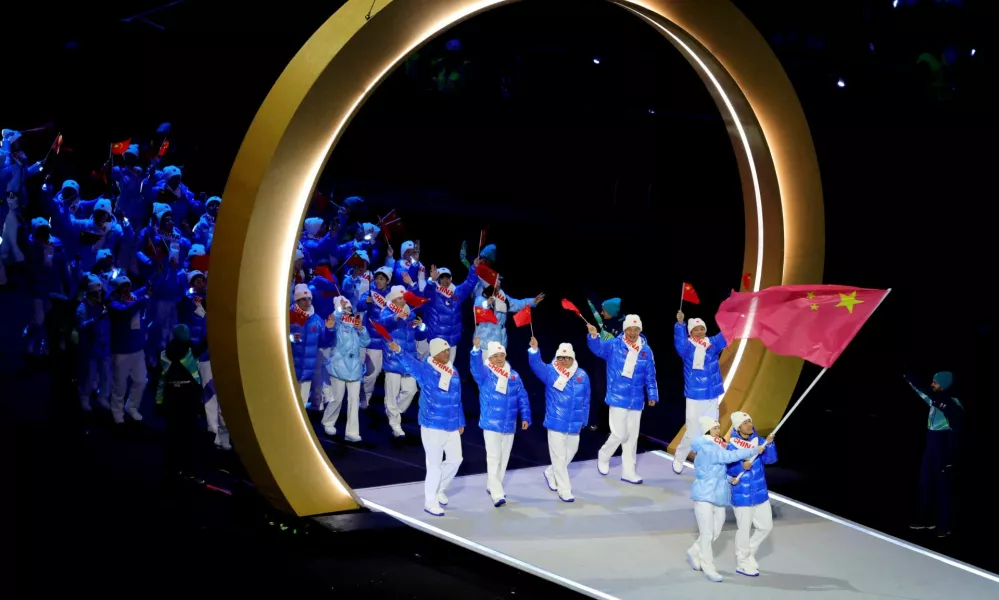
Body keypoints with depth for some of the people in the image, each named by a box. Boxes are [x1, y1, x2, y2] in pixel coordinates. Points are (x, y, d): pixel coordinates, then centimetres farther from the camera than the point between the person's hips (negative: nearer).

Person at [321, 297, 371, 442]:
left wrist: (361, 329, -6)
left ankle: (351, 432, 2)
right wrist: (340, 308, -16)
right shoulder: (337, 325, -2)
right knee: (337, 399, 2)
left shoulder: (355, 328, 13)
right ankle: (328, 422, 28)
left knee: (354, 399, 0)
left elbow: (365, 343, 8)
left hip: (354, 368, 5)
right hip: (339, 367, -5)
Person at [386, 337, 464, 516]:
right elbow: (410, 362, -32)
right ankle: (430, 502, 13)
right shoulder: (425, 369, -12)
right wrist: (398, 351, -53)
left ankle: (439, 489, 37)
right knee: (435, 464, 0)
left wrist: (460, 422, 18)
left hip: (452, 426, 7)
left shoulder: (453, 372, 8)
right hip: (433, 426, -7)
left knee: (455, 459, 16)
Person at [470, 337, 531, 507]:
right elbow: (475, 367, -30)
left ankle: (493, 487, 31)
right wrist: (476, 349, -46)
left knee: (504, 458, 14)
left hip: (509, 425, 5)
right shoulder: (485, 373, -7)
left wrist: (525, 417, 2)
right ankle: (497, 494, -11)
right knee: (493, 459, -8)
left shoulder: (513, 375, 6)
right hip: (491, 424, -5)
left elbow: (522, 398, 10)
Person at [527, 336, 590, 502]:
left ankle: (551, 474, 44)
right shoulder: (550, 372, -5)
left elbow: (586, 401, 11)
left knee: (569, 455, 18)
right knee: (559, 458, 2)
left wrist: (583, 420, 15)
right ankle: (564, 491, 11)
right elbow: (536, 365, -24)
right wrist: (534, 350, -43)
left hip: (574, 425, 4)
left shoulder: (582, 376, 2)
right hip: (556, 423, -4)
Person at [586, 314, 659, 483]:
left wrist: (652, 395, 9)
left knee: (632, 436, 11)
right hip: (618, 398, -4)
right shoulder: (614, 345, -8)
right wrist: (594, 336, -45)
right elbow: (598, 348, -25)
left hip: (636, 401, 4)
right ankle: (604, 456, 22)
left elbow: (650, 376, 9)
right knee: (620, 434, -8)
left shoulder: (646, 350, 3)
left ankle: (628, 471, 22)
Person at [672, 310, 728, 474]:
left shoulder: (712, 344, 4)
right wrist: (680, 323, -40)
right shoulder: (687, 347, -5)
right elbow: (679, 341, -24)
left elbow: (725, 336, -7)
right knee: (692, 434, 1)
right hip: (694, 398, -3)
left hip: (712, 398, 3)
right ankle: (679, 458, 26)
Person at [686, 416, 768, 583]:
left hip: (719, 496, 9)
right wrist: (754, 451, -25)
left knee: (715, 532, 15)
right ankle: (708, 568, 11)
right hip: (704, 496, -9)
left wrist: (728, 479, 0)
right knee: (707, 533, 0)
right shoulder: (706, 449, -18)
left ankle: (694, 553, 36)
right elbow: (729, 456, -29)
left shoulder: (717, 447, 11)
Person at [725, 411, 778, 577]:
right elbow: (727, 468, -13)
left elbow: (770, 459, -12)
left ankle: (749, 553, 35)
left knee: (766, 525, 14)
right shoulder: (732, 445, -13)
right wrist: (741, 466, -30)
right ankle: (742, 563, 23)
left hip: (760, 493, 5)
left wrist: (769, 444, -29)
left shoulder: (759, 441, -2)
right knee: (744, 529, 6)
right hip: (742, 494, -5)